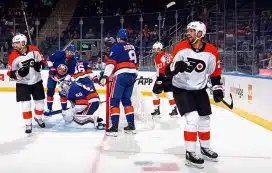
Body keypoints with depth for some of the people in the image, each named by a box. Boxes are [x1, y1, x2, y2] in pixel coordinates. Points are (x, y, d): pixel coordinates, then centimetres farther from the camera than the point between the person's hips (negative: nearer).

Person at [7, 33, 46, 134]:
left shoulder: (34, 50, -12)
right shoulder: (13, 56, -16)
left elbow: (42, 61, 2)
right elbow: (10, 73, -10)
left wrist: (39, 65, -19)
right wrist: (19, 73, -29)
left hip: (37, 81, 2)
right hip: (22, 84, -2)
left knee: (40, 101, 11)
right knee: (26, 104, -9)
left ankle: (38, 118, 37)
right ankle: (28, 124, 7)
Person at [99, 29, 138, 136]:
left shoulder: (116, 47, -1)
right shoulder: (131, 47, 20)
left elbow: (111, 62, -12)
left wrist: (105, 76, -16)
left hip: (121, 75, -7)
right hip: (132, 75, 7)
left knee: (114, 100, -4)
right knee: (126, 100, 15)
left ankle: (114, 127, -11)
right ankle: (131, 125, 14)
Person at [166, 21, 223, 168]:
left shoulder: (211, 51, -8)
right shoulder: (181, 47, -16)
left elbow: (215, 72, 6)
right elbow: (169, 70, -15)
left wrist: (217, 88, 0)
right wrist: (176, 67, -35)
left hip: (199, 90, 4)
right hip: (181, 89, -4)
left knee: (204, 119, 14)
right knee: (193, 118, -17)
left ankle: (205, 148, 37)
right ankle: (190, 154, -5)